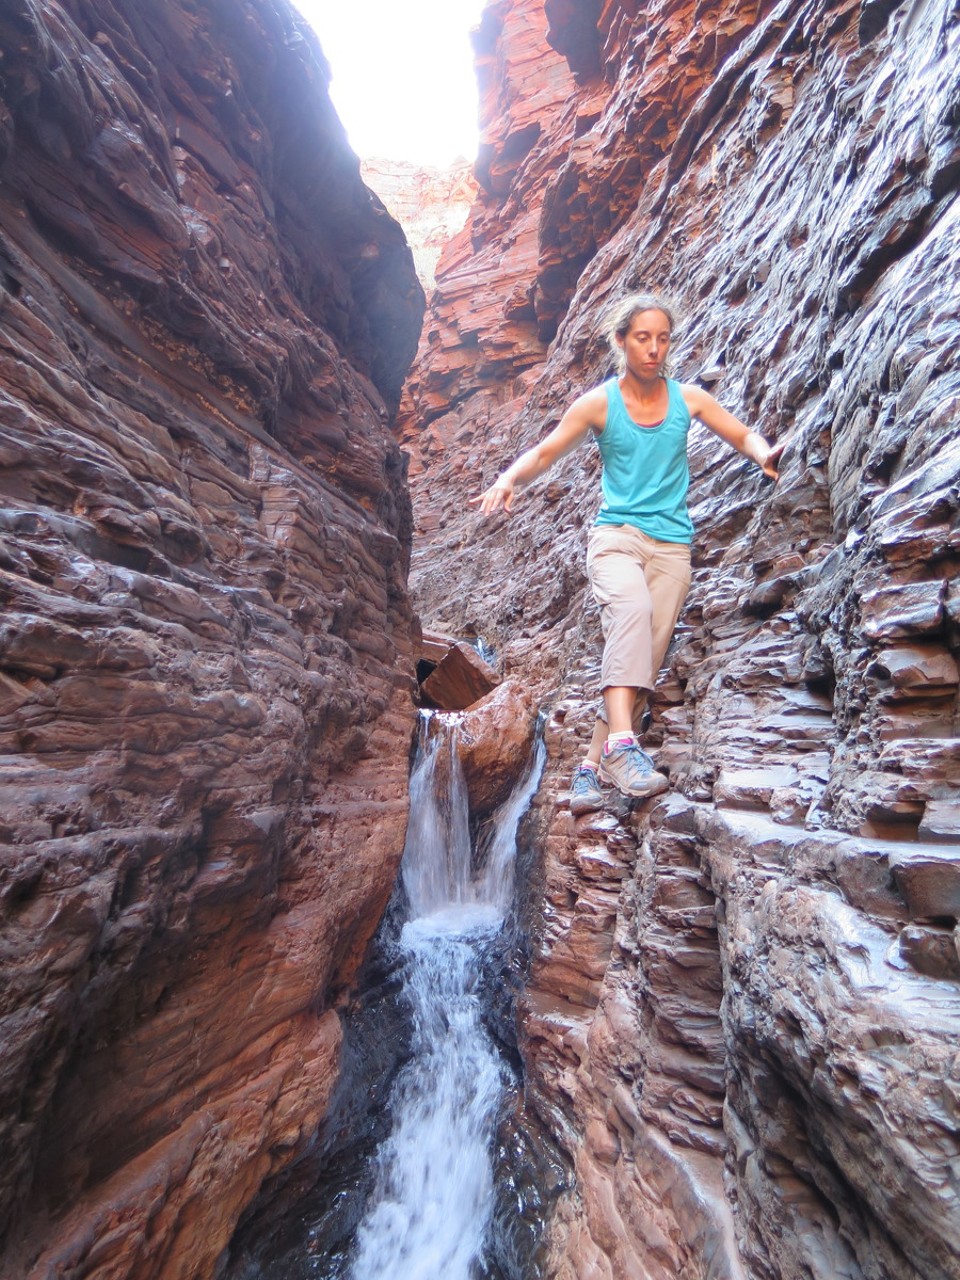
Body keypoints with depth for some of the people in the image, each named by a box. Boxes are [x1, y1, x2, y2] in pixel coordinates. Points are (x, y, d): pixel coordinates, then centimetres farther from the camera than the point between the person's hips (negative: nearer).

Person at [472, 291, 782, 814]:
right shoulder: (598, 403, 5)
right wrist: (507, 480, -16)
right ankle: (622, 743, -38)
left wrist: (764, 454, -4)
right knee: (632, 610, -35)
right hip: (616, 533, -2)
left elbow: (743, 435, 19)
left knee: (645, 655, -7)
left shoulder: (687, 397, 12)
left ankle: (592, 766, 0)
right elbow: (542, 454, 4)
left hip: (672, 543, 3)